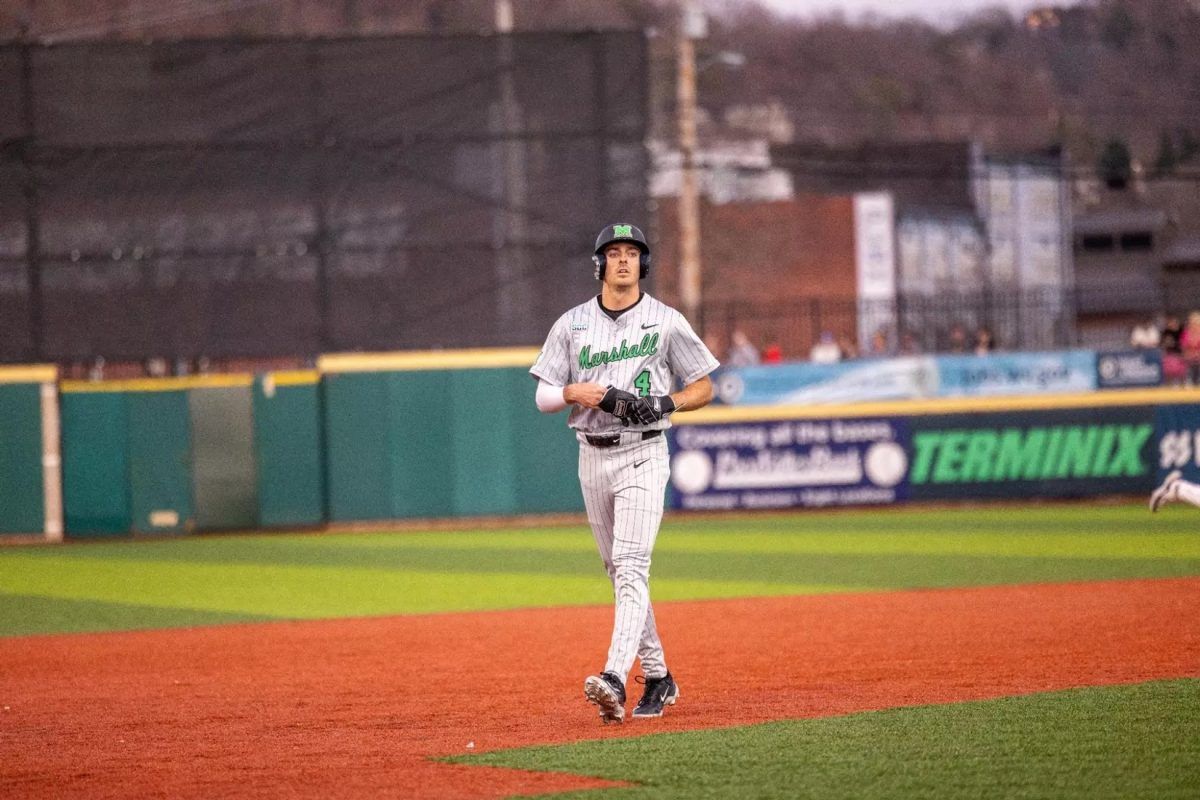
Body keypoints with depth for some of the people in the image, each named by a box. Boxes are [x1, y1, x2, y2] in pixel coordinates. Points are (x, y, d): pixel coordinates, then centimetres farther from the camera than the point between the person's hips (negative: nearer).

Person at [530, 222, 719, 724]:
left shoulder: (666, 322, -1)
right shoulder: (572, 324, 7)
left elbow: (703, 387, 4)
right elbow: (543, 397, 6)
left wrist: (661, 403, -14)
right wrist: (575, 391, -15)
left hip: (642, 456, -5)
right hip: (592, 457, 5)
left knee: (632, 567, -18)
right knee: (618, 571, 11)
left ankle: (615, 680, -31)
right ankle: (657, 678, 22)